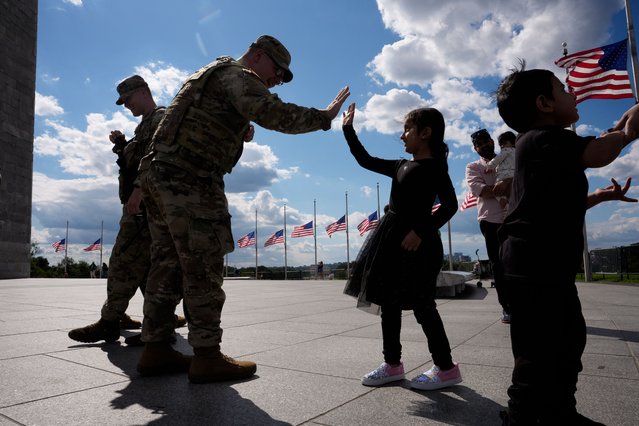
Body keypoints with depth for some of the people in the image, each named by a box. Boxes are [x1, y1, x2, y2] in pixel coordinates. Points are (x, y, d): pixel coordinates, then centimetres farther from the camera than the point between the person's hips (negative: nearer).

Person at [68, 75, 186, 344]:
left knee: (124, 261, -11)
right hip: (142, 204, 11)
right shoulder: (146, 124, 27)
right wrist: (122, 145, 12)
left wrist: (139, 190, -29)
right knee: (144, 262, 10)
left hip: (146, 203, -10)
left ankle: (109, 322, -7)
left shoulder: (161, 118, -4)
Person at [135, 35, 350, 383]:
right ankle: (206, 357, -2)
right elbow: (272, 114, -19)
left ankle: (155, 350, 14)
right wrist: (324, 116, -10)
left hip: (160, 172, 10)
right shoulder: (238, 75, -4)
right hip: (190, 178, -10)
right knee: (203, 268, -7)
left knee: (167, 263, 8)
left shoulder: (209, 74, 29)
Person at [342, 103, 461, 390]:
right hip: (393, 237, 8)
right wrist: (348, 129, 20)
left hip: (416, 240, -8)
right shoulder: (401, 166, 17)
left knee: (421, 304, -3)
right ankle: (393, 364, 21)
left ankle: (446, 368, 11)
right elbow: (366, 161, 20)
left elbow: (449, 204, -13)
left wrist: (421, 231, -23)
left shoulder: (434, 166, -5)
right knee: (389, 302, 10)